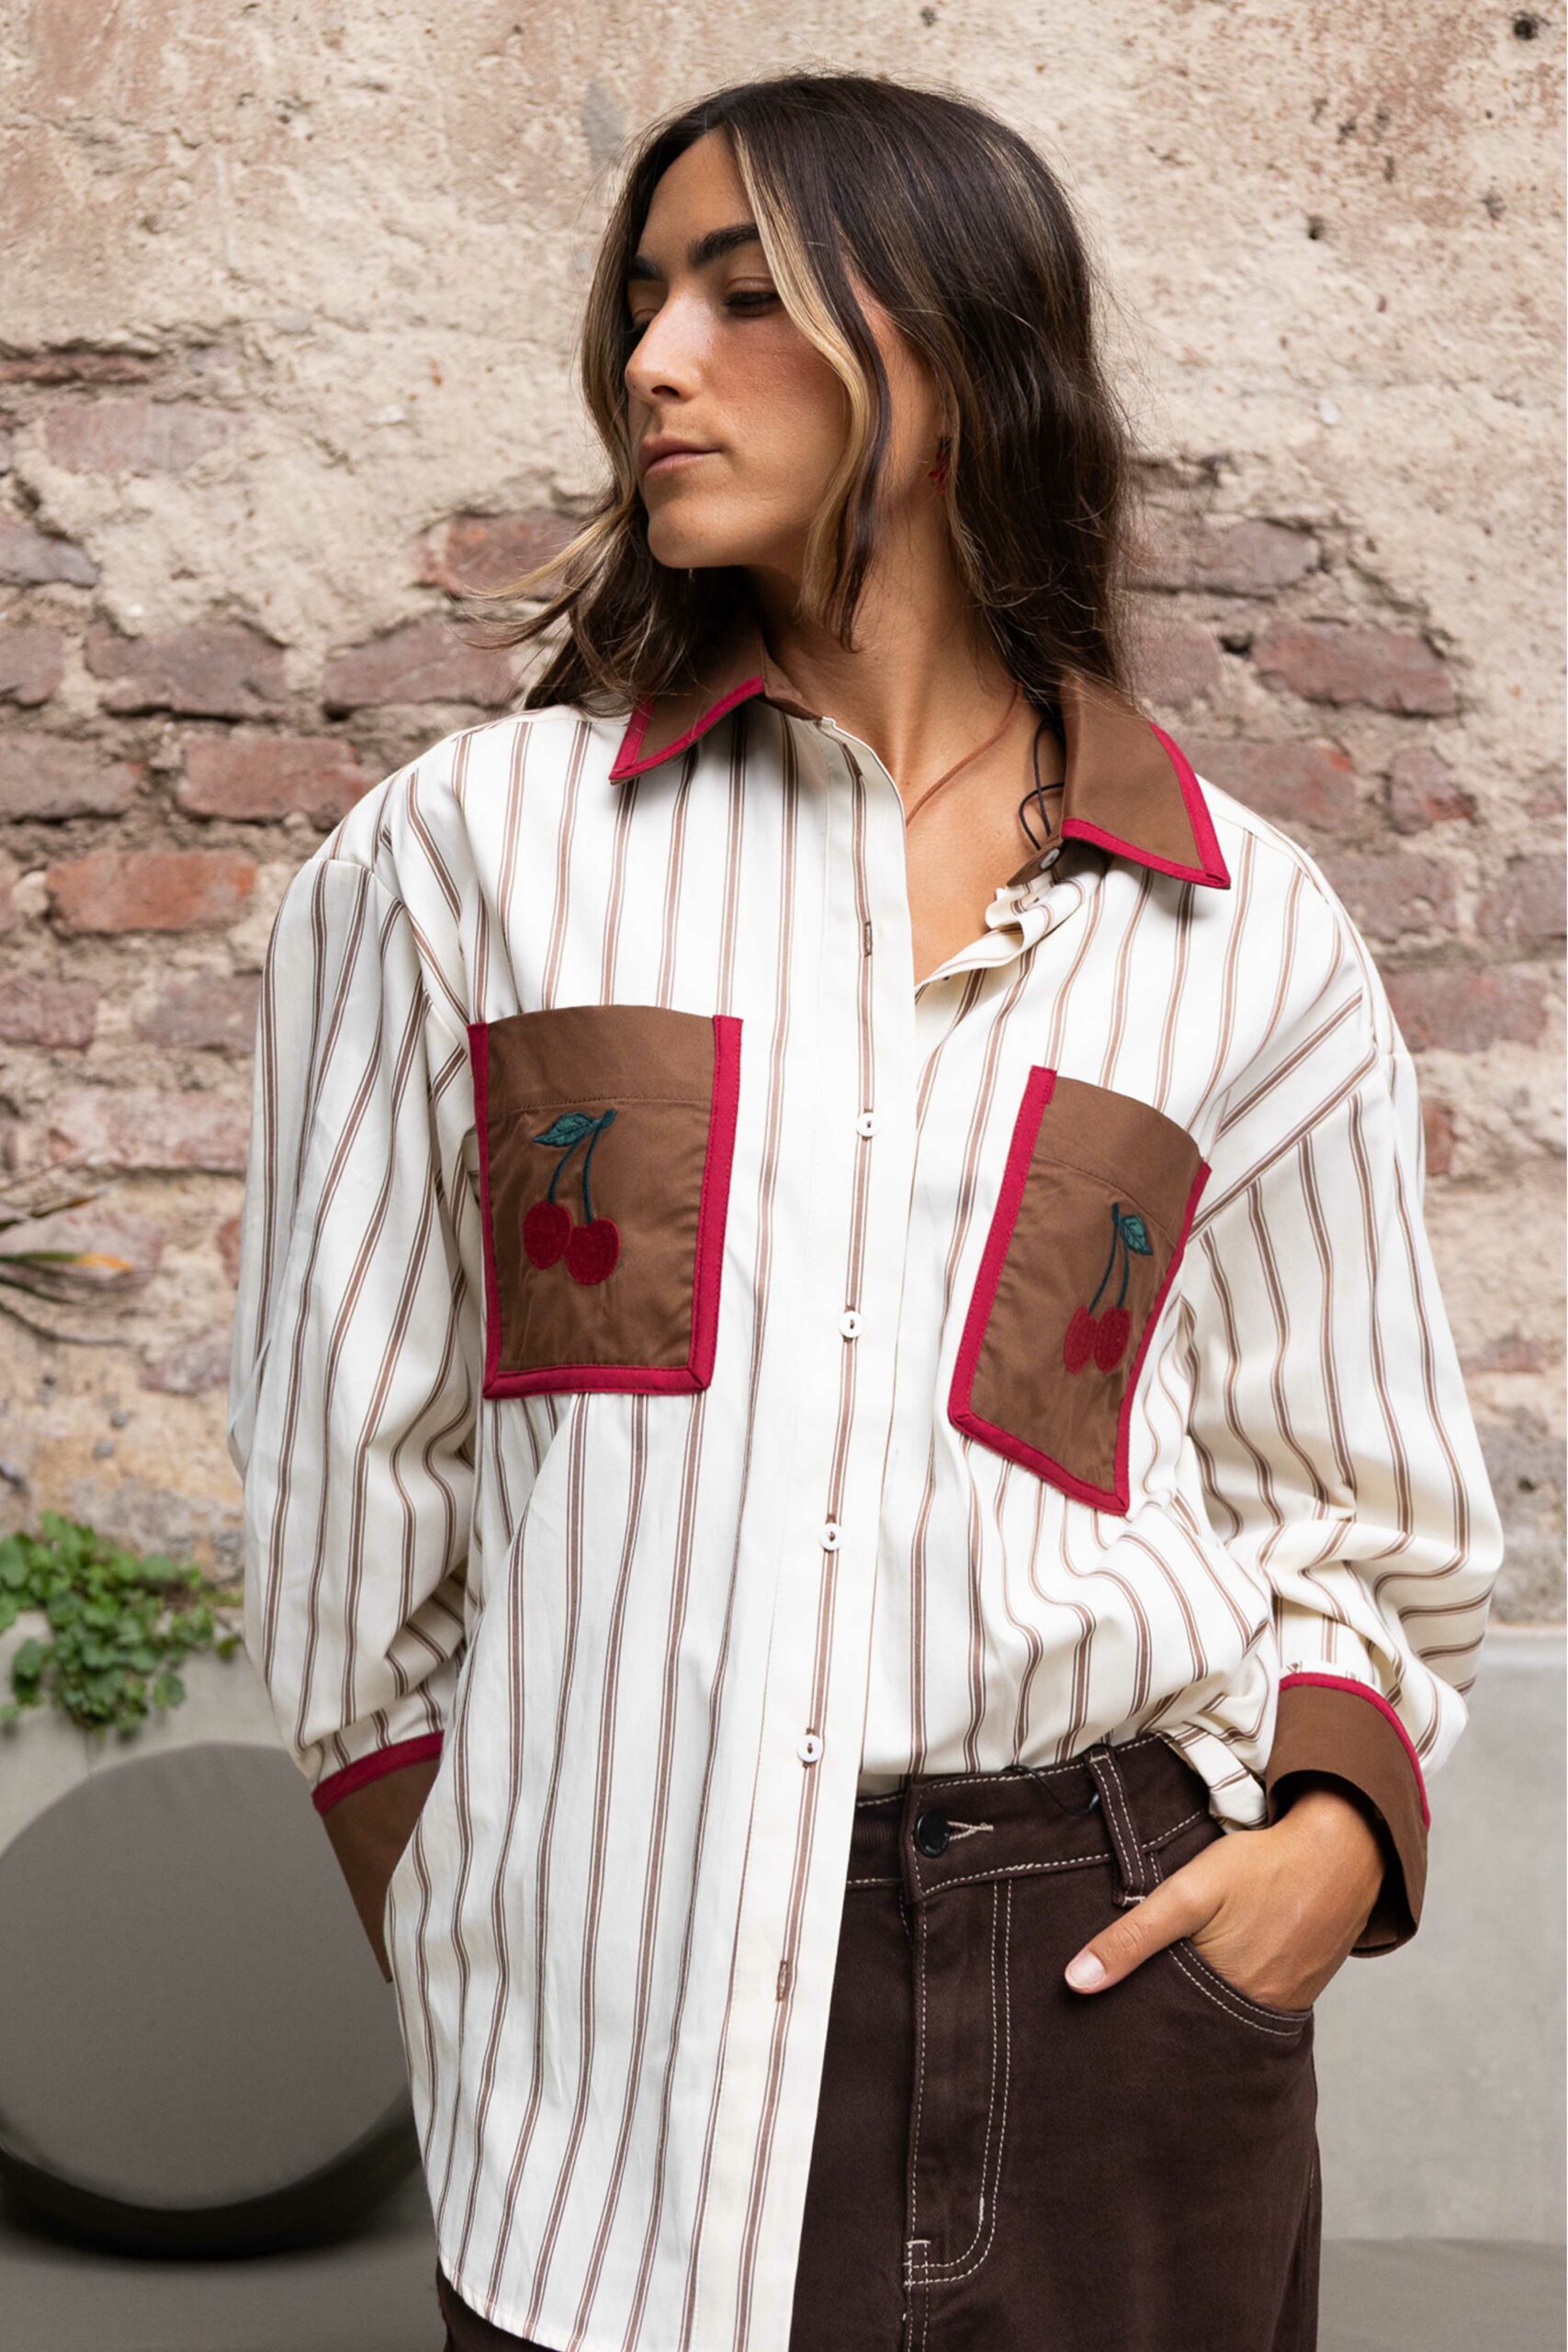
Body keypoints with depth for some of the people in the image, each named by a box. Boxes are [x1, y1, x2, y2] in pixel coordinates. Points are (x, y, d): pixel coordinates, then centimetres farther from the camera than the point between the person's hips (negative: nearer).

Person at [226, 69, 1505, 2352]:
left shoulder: (1256, 944, 4)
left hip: (1111, 1982, 1)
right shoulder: (472, 854, 2)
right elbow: (347, 1446, 4)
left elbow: (1354, 1511, 11)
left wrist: (1337, 1830, -6)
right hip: (611, 2025, 0)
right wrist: (450, 1943, 5)